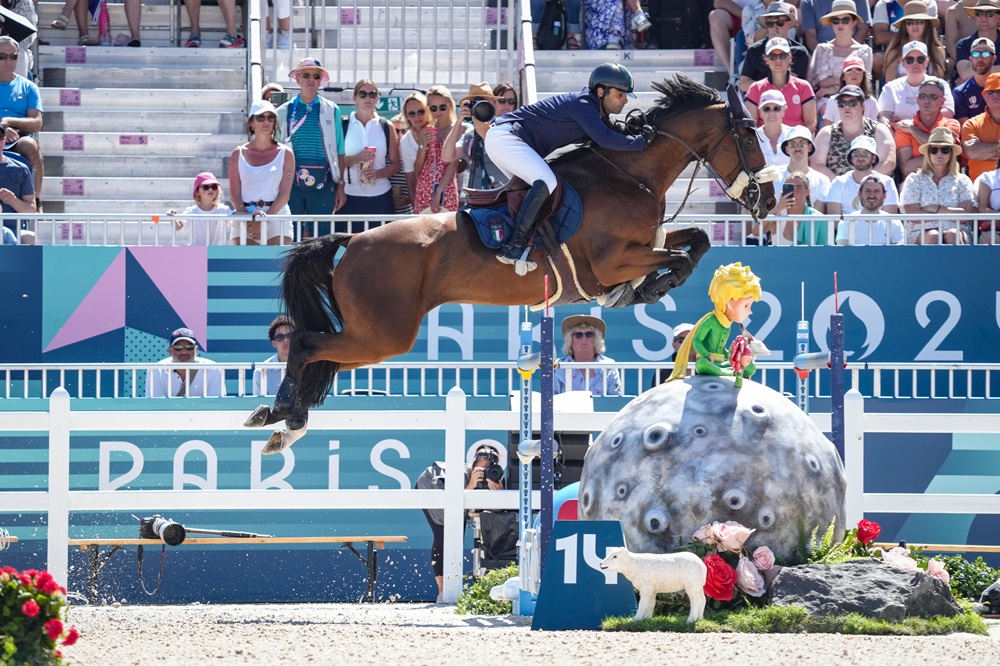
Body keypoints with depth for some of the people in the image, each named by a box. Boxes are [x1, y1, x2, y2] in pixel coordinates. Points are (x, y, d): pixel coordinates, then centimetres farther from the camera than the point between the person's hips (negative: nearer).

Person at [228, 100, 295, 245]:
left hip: (276, 213, -1)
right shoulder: (239, 154, 9)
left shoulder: (285, 153, 7)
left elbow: (284, 193, -1)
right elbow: (235, 193, 4)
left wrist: (264, 219, -12)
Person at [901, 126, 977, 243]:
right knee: (932, 236, -35)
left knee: (953, 235, -34)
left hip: (955, 230, 1)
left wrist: (936, 209, -3)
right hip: (921, 232, -1)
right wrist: (953, 213, -1)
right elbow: (913, 214, -3)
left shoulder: (962, 181, 15)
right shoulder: (914, 179, 13)